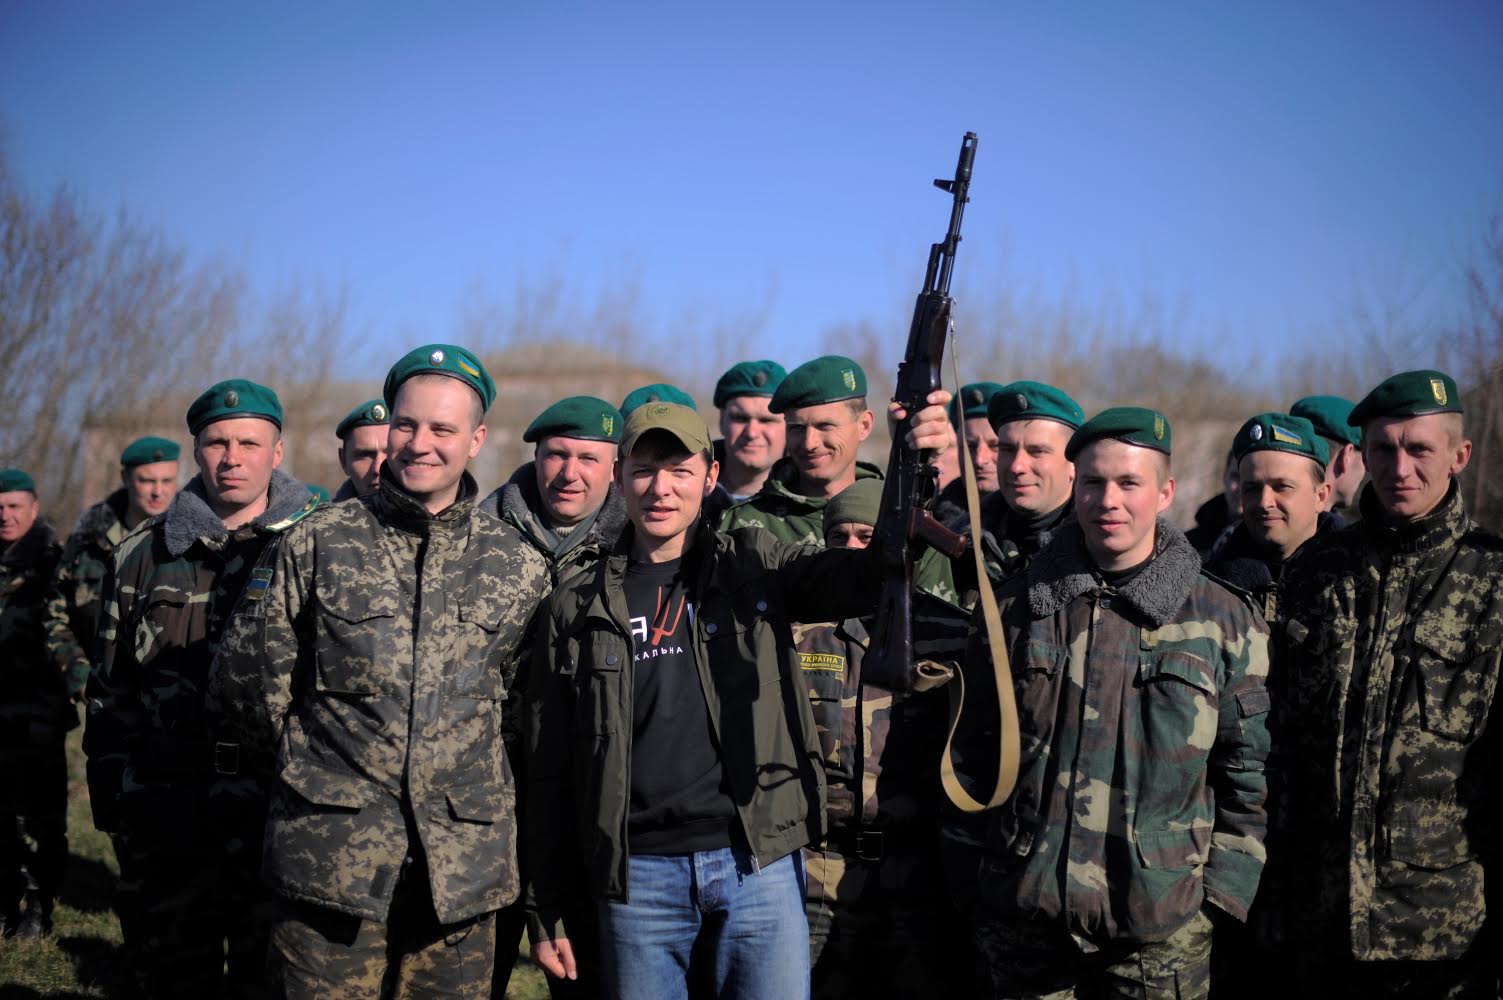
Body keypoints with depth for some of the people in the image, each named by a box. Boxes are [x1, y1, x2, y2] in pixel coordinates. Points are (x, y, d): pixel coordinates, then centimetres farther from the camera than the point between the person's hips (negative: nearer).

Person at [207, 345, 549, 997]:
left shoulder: (519, 568, 6)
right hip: (330, 862, -1)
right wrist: (309, 773, 12)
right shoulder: (317, 545, 1)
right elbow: (246, 679, 6)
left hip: (462, 868, 2)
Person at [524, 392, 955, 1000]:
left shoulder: (756, 568, 6)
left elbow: (868, 576, -12)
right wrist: (548, 911, 6)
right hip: (638, 877, 1)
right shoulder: (576, 607, 6)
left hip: (756, 864, 0)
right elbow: (549, 771, 8)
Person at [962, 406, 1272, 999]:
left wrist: (1221, 895, 0)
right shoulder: (1018, 606, 5)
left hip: (1161, 928, -1)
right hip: (1026, 916, 1)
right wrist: (971, 880, 11)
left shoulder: (1225, 621, 1)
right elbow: (974, 744, 13)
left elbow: (1248, 773, 5)